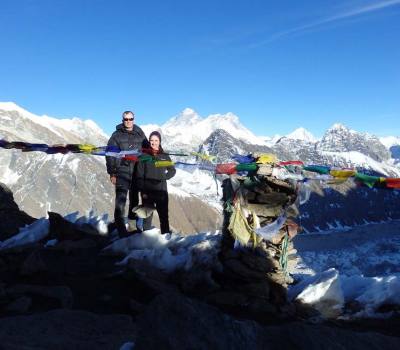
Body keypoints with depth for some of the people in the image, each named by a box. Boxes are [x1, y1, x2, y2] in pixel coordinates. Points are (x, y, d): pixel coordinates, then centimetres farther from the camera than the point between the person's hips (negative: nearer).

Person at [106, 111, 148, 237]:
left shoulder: (140, 135, 7)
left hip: (137, 173, 4)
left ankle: (132, 224, 28)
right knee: (121, 200, -8)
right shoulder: (117, 135, -1)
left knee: (134, 200, 14)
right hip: (122, 173, -3)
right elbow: (110, 155, -1)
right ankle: (121, 228, -4)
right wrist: (112, 173, -7)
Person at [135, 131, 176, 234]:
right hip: (147, 191, -2)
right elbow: (139, 174, -4)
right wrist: (142, 190, -10)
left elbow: (172, 170, 15)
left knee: (164, 216, 7)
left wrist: (164, 177, -1)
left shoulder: (164, 156, 5)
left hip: (161, 191, 2)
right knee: (147, 216, 5)